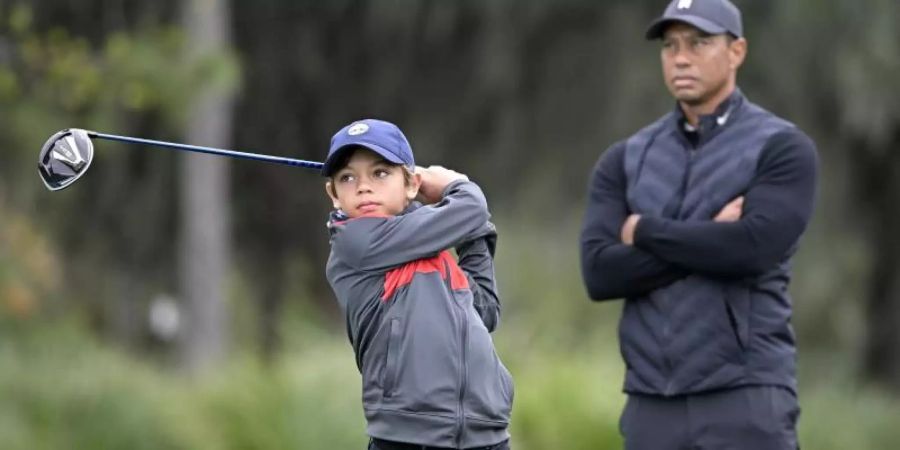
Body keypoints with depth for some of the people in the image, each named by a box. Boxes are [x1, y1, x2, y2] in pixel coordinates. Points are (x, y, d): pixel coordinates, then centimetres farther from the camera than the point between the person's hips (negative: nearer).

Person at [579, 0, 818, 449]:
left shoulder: (783, 148, -1)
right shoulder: (624, 162, 12)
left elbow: (755, 248, -18)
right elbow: (601, 272, -2)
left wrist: (644, 231, -5)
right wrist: (713, 239, -9)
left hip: (746, 402, -5)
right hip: (652, 407, 5)